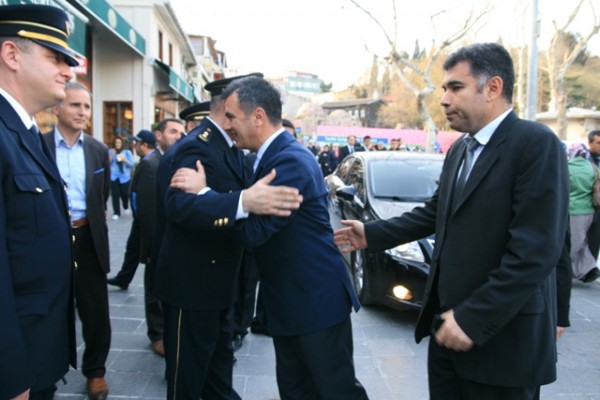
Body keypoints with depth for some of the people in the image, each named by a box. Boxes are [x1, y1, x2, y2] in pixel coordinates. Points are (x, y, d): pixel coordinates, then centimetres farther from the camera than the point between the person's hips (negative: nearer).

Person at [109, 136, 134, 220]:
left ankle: (126, 207, 35)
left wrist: (124, 160, -15)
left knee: (124, 194, 3)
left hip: (125, 177, 0)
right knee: (115, 195, -4)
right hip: (113, 177, 0)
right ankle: (116, 213, 6)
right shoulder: (110, 151, 4)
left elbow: (131, 165, 0)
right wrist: (111, 156, -10)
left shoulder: (127, 152, 2)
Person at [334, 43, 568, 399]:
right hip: (448, 321, 8)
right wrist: (372, 234, 13)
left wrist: (474, 318, -22)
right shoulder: (460, 149, 12)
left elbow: (537, 250, -23)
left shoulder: (537, 144, -16)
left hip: (501, 336, -7)